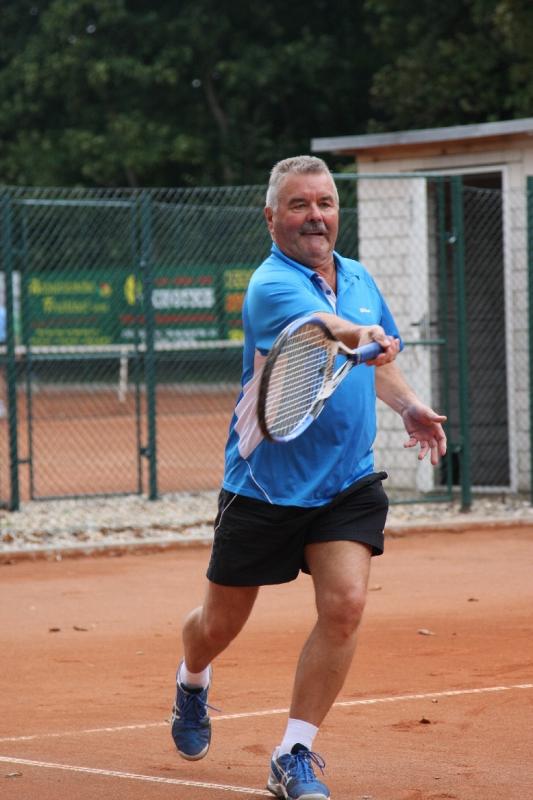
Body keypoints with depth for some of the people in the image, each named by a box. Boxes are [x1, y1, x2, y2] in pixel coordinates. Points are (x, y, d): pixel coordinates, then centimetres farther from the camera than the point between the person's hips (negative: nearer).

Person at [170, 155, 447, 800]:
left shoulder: (358, 279, 6)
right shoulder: (271, 287, -17)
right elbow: (325, 332, -38)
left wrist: (409, 405, 5)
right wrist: (363, 337, -60)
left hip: (348, 484, 4)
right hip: (265, 483, -4)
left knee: (344, 606, -16)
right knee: (220, 624, 11)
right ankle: (192, 681, 48)